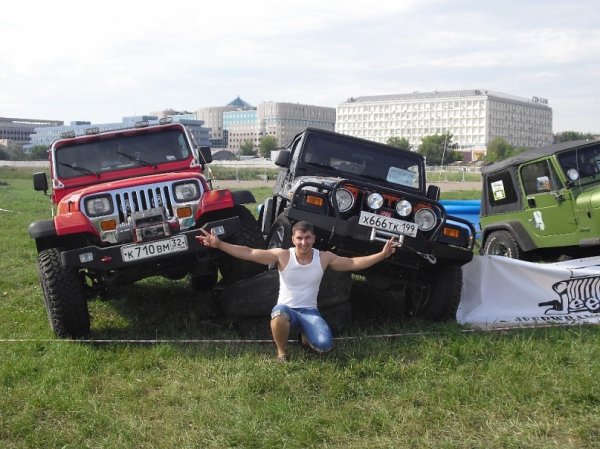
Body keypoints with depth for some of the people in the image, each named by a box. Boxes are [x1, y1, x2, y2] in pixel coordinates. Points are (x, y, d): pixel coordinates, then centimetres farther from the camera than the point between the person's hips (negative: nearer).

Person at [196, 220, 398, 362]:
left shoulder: (324, 258, -3)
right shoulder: (282, 256, -10)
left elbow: (354, 263, -2)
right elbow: (249, 253, -15)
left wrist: (382, 254, -12)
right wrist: (219, 244, -24)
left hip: (310, 312, 2)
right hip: (286, 309, -2)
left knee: (324, 345, -25)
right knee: (279, 315, -41)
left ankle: (305, 336, 15)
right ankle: (281, 353, -10)